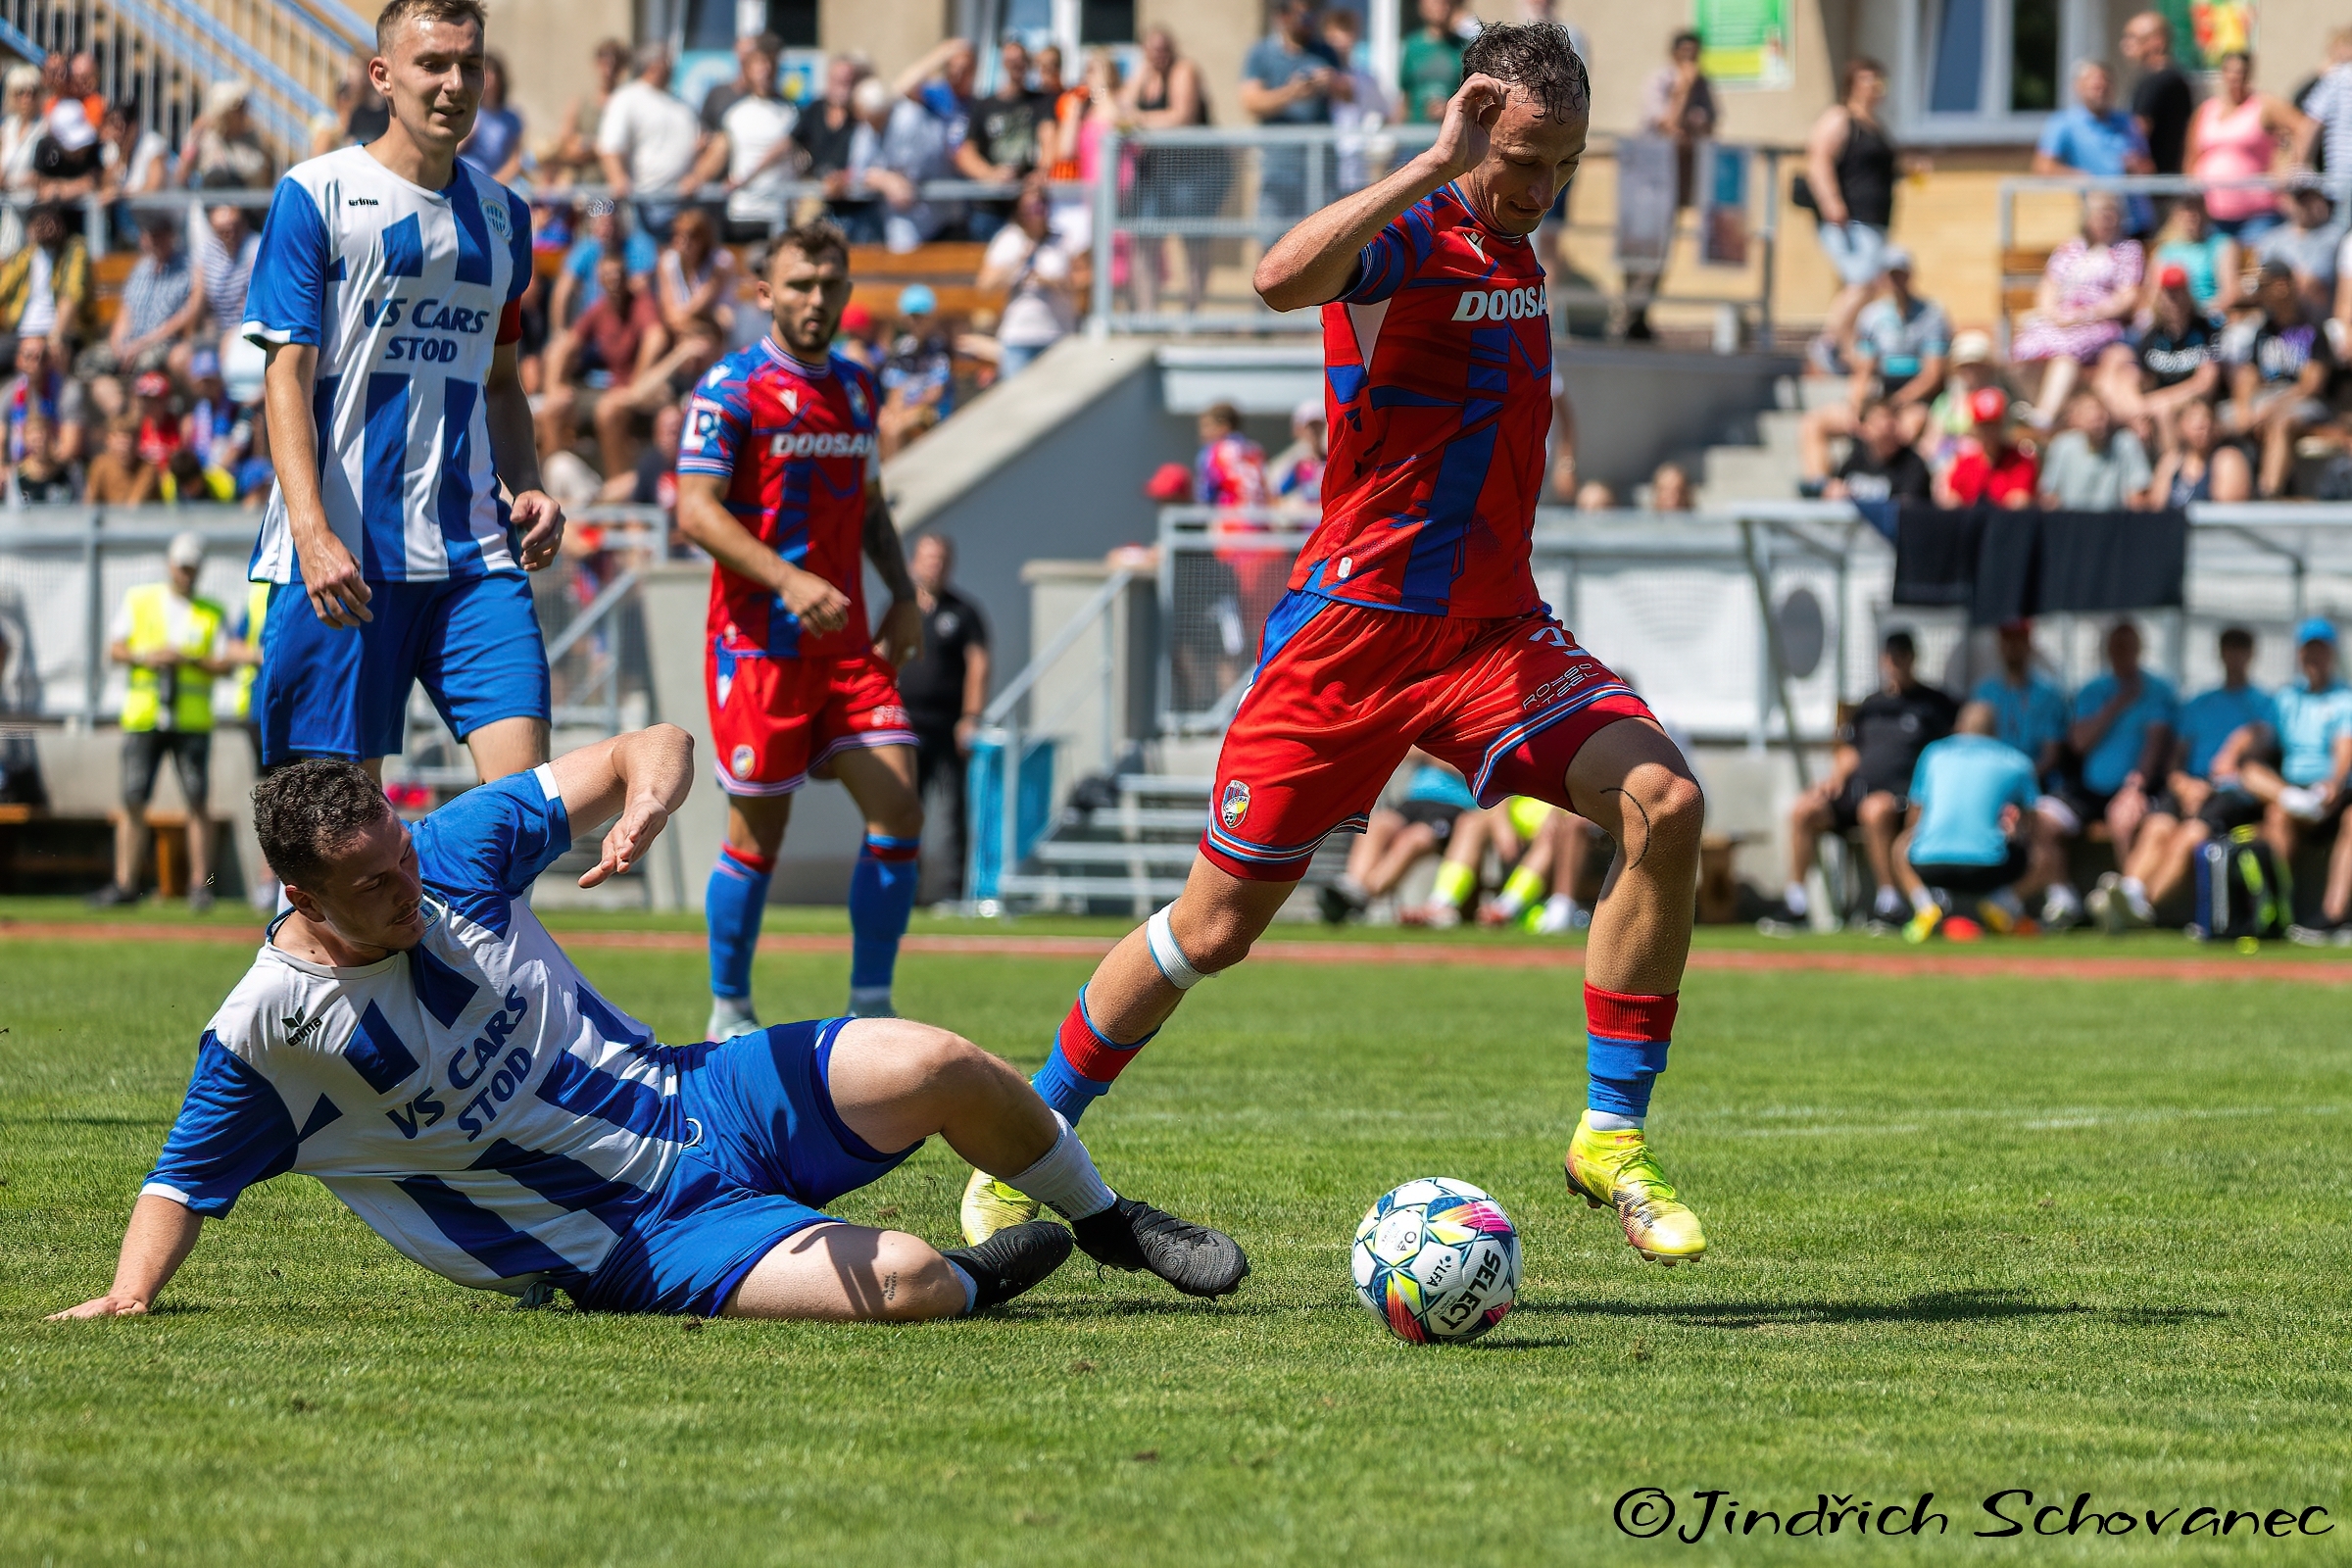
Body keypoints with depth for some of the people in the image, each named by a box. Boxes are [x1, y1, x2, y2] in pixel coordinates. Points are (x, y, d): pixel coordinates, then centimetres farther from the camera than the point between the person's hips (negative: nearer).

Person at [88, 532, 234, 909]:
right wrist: (145, 657, -11)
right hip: (142, 718, 1)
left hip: (193, 720, -1)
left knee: (198, 803, -5)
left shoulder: (213, 613, 8)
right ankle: (125, 884, 1)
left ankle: (200, 885, -1)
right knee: (133, 802, -2)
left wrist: (187, 659, -13)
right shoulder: (138, 601, 11)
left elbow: (226, 664, 2)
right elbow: (114, 648, 8)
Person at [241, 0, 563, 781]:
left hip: (474, 551, 4)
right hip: (342, 553, -4)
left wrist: (526, 487, 6)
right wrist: (313, 533, -18)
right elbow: (286, 374, -6)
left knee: (525, 782, -10)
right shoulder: (315, 194, 0)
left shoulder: (501, 213, 16)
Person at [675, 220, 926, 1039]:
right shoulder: (731, 389, -7)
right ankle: (729, 1015, 15)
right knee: (758, 834, 0)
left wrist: (902, 593, 10)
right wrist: (787, 579, -26)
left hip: (847, 644, 6)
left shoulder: (857, 389, 14)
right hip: (758, 644, -6)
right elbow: (696, 510, -15)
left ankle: (870, 1010, 2)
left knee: (897, 807, -6)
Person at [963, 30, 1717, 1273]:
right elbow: (1284, 276, -39)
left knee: (1664, 802, -18)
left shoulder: (1515, 248, 10)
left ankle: (1613, 1138, -10)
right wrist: (1433, 163, -36)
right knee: (1216, 924, 2)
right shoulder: (1403, 238, -14)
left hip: (1492, 631, 6)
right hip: (1354, 625, -6)